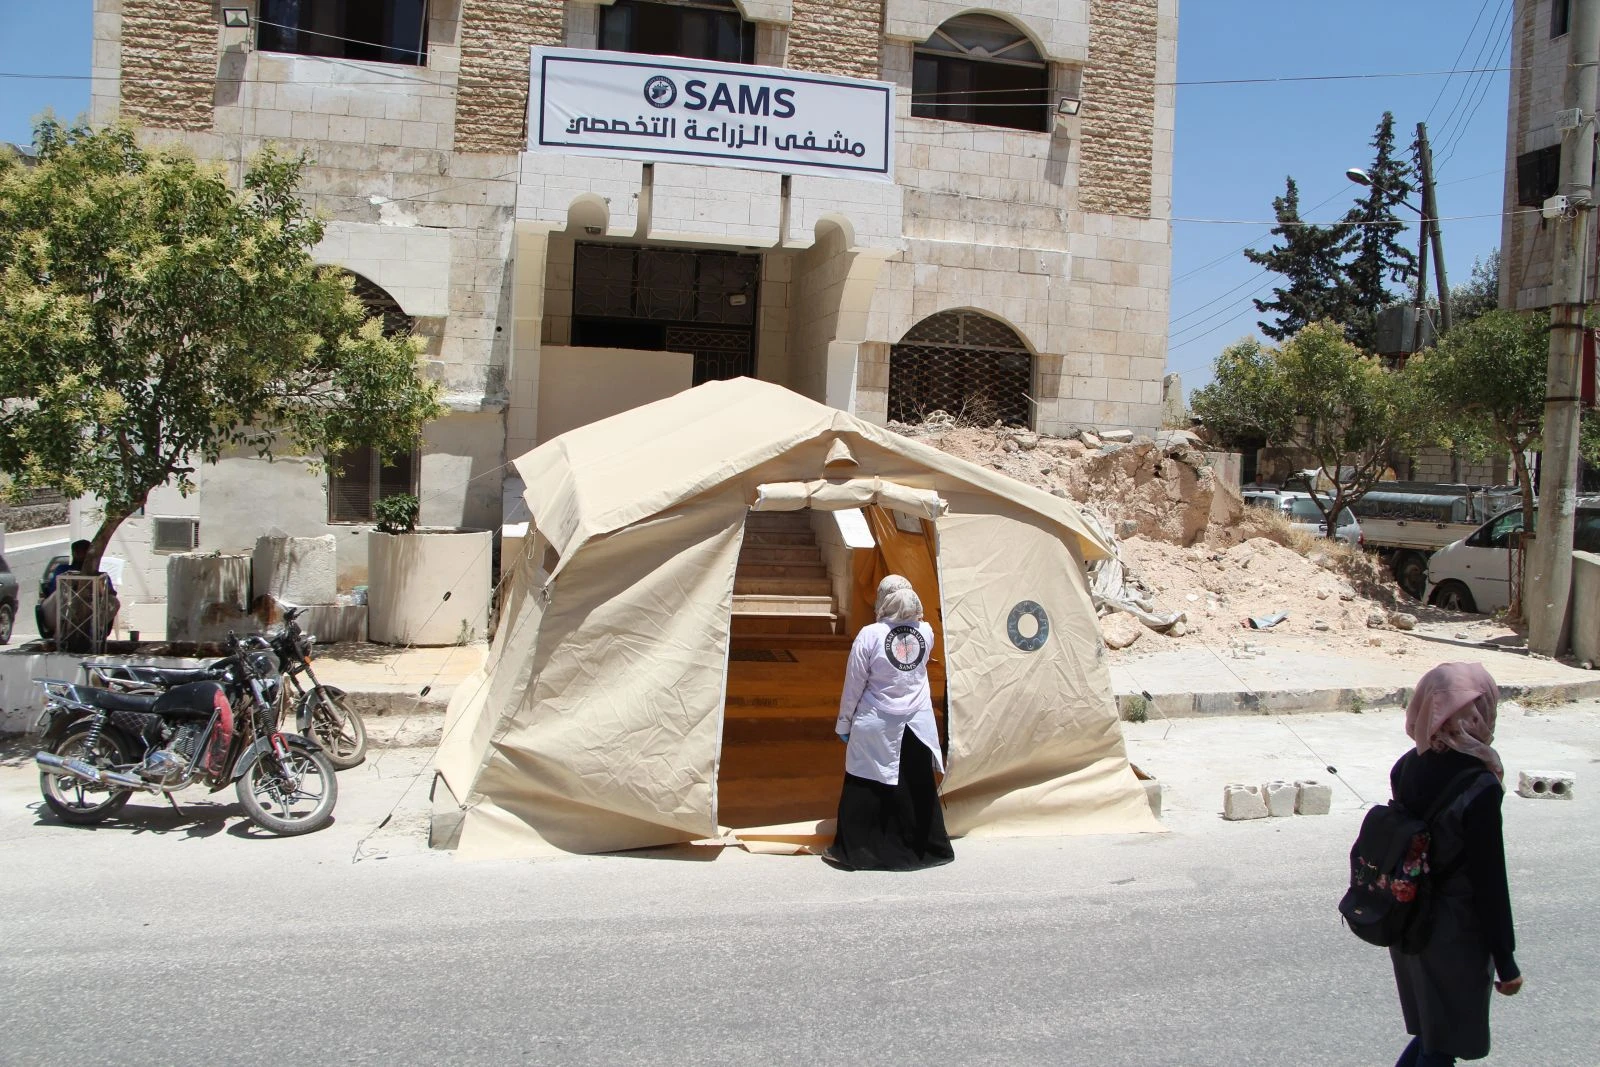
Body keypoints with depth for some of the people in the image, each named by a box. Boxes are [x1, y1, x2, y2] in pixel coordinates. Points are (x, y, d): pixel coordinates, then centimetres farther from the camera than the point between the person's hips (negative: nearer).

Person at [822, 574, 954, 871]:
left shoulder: (870, 635, -14)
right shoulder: (926, 632, -3)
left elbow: (854, 685, -8)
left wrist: (843, 724, 3)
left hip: (876, 728, -3)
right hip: (918, 727, 4)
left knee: (863, 791, 6)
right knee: (920, 790, 13)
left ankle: (851, 851, 14)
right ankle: (929, 849, 24)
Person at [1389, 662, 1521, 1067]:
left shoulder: (1407, 767, -4)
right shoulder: (1479, 787, -24)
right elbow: (1490, 880, -19)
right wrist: (1505, 963, -10)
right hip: (1456, 937, -6)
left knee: (1430, 1034, 24)